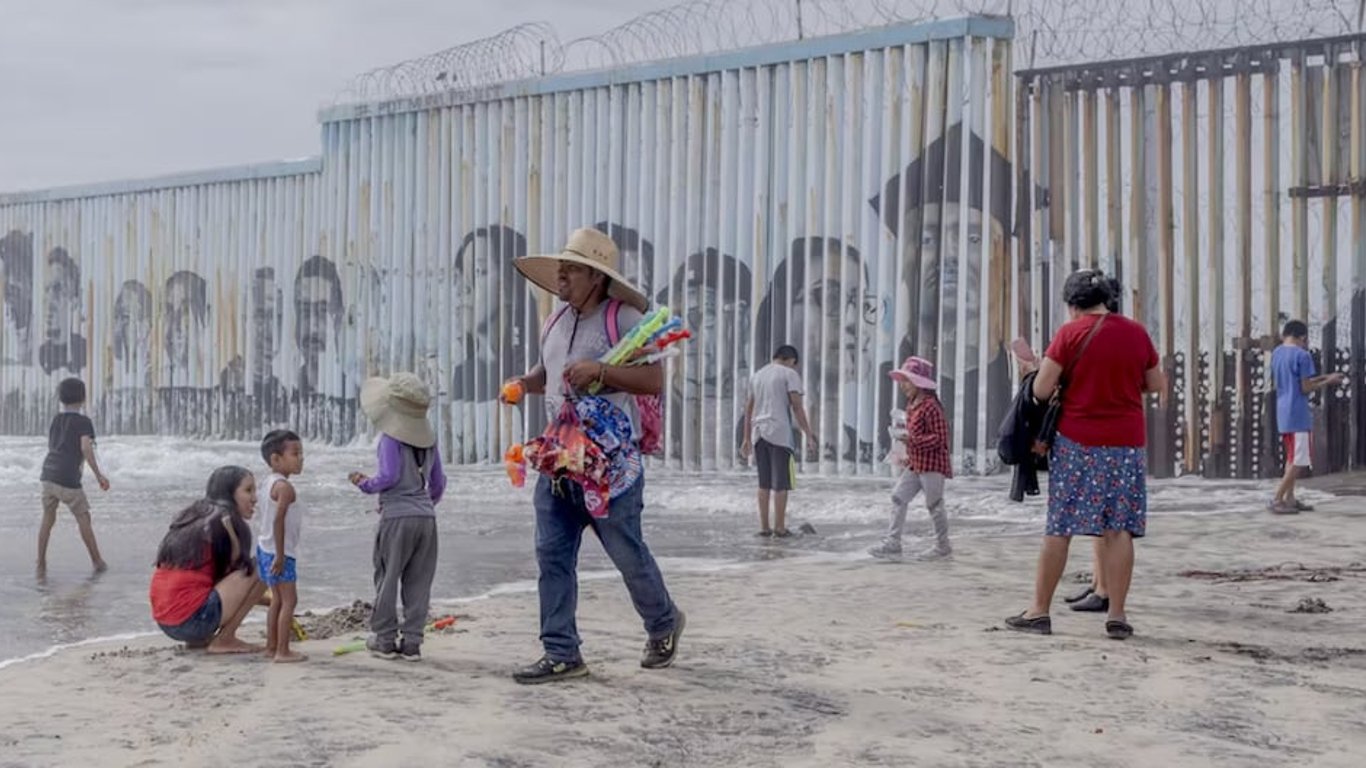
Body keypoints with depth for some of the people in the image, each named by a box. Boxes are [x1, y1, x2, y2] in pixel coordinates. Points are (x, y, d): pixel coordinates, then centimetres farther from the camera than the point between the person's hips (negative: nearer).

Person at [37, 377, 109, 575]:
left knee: (48, 519, 10)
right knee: (83, 518, 4)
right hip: (68, 478, -5)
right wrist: (98, 475, -12)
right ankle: (97, 562, 10)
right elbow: (86, 448, -14)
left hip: (48, 474, 5)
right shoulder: (84, 421, -2)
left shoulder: (56, 420, 16)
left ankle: (41, 565, 8)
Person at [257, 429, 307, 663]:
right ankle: (282, 651, -9)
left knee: (277, 600, 17)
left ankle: (271, 646, 23)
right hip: (280, 552, -10)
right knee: (289, 600, -7)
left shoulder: (267, 482, 12)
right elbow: (278, 520, -26)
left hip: (265, 548, 10)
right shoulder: (284, 487, -19)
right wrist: (280, 555, -25)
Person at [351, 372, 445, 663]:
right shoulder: (429, 439, 10)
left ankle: (385, 639, 11)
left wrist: (365, 484, 2)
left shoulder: (391, 438, -8)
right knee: (418, 583, 6)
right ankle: (412, 642, 6)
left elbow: (389, 476, -15)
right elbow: (438, 481, 15)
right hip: (426, 517, 5)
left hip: (396, 516, -5)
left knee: (387, 578, 6)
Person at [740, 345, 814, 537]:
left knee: (764, 483, 10)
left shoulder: (757, 375, 19)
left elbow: (749, 409, 19)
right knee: (781, 483, -1)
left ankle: (764, 527, 10)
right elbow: (797, 407, -9)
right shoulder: (790, 374, 0)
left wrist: (747, 439, 22)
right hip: (779, 434, -6)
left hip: (759, 434, 6)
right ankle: (780, 527, -1)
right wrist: (808, 434, -7)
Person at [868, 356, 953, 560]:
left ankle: (942, 546, 15)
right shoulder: (911, 405, 12)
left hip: (931, 464, -9)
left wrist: (912, 439, -23)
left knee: (934, 504, 1)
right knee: (898, 497, 3)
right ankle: (892, 543, 3)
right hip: (914, 464, 9)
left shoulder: (930, 406, -17)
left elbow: (940, 437, -20)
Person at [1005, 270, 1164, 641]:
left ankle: (1039, 610, 8)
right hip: (1127, 442, 3)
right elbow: (1158, 384, 15)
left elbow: (1041, 390, -8)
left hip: (1076, 441, -3)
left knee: (1059, 528, 3)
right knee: (1119, 529, 4)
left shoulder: (1070, 334, -7)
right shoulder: (1137, 332, 5)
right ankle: (1116, 614, 3)